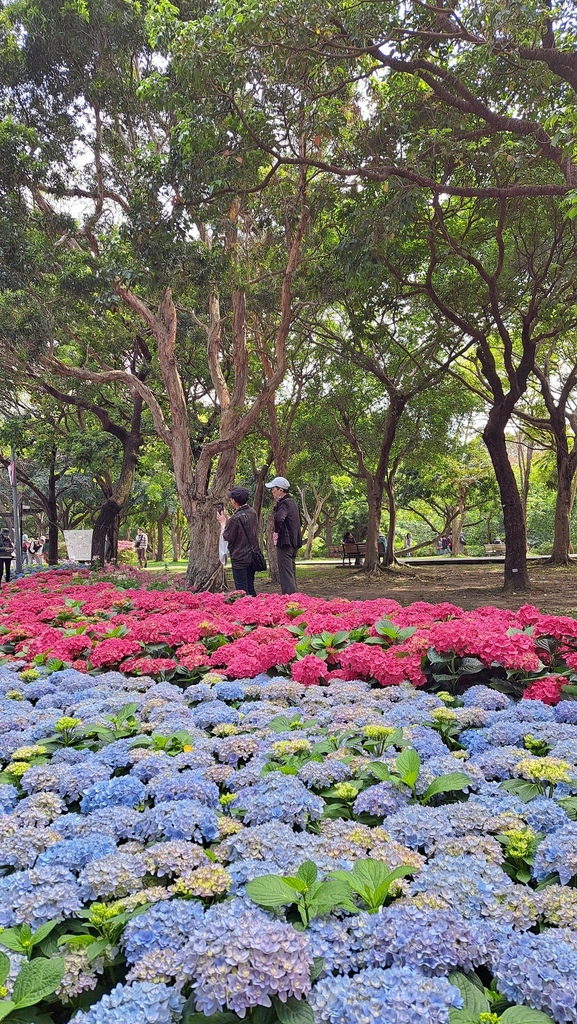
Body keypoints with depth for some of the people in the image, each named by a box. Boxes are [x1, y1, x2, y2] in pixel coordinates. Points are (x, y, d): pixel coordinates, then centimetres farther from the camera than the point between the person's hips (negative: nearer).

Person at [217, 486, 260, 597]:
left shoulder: (236, 518, -21)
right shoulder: (252, 512, 3)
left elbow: (227, 537, -12)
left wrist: (223, 522, 2)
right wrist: (227, 518, 14)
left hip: (240, 558, -8)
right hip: (252, 556, 8)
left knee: (242, 591, -1)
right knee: (250, 589, 16)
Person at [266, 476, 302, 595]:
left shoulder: (284, 503, -15)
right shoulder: (292, 502, 14)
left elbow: (278, 518, -35)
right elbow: (299, 521, 25)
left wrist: (276, 531, -18)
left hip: (284, 543, -10)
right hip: (294, 543, 10)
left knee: (286, 574, -8)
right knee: (291, 573, 17)